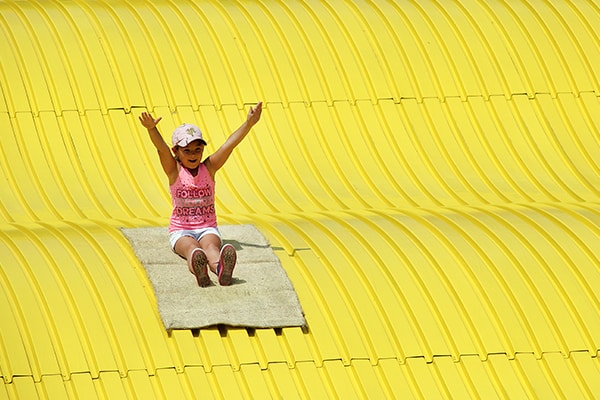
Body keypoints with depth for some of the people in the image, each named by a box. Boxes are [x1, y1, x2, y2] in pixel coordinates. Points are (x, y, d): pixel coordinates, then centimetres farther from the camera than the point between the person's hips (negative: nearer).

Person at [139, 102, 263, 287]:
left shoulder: (209, 168, 4)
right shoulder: (174, 171, -1)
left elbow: (229, 145, -7)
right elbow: (161, 148, -20)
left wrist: (249, 124, -18)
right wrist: (152, 129, -39)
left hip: (208, 228, 1)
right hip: (180, 231, -1)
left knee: (210, 246, -34)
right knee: (192, 248, -36)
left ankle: (221, 269, -70)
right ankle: (199, 271, -73)